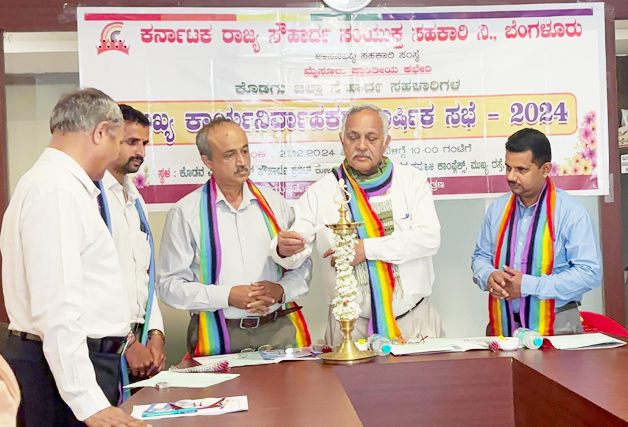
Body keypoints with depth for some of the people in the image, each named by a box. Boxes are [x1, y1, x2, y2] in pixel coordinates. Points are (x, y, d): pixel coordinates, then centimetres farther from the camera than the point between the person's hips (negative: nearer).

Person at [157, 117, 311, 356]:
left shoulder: (275, 204, 13)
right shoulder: (185, 213, 2)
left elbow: (302, 268, 16)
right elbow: (170, 285, -2)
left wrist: (281, 289, -5)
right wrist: (228, 296, -11)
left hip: (279, 331, 3)